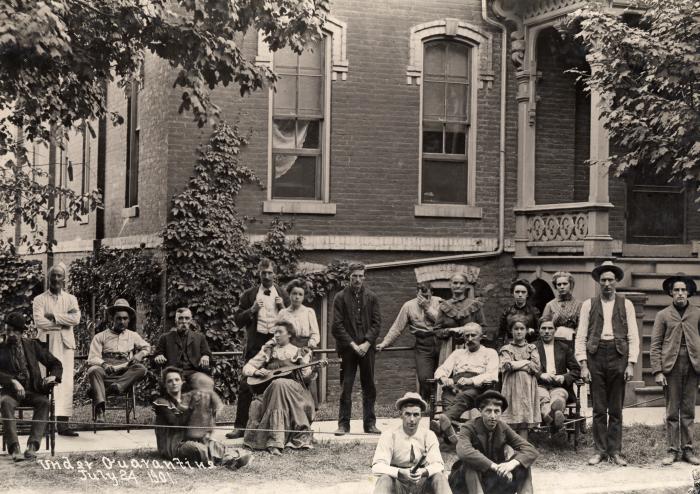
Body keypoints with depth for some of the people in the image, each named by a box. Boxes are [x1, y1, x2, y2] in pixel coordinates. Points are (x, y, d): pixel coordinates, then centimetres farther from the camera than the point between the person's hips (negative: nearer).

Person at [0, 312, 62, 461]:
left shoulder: (32, 345, 14)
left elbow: (55, 364, 18)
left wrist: (52, 376, -4)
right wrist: (13, 381, -23)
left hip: (33, 391, 1)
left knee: (44, 402, -31)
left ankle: (32, 446, -40)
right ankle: (14, 448, -43)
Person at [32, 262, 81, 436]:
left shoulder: (71, 299, 15)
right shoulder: (39, 300, 8)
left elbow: (76, 318, -4)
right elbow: (39, 322, -8)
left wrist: (53, 316, -9)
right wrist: (63, 322, -7)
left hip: (66, 344, 2)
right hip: (46, 344, -2)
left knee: (66, 382, -7)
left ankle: (62, 421, -11)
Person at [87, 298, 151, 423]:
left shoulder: (133, 336, 25)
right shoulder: (100, 337, 15)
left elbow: (147, 347, 38)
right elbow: (92, 359, 4)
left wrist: (139, 355, 13)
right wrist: (104, 364, -19)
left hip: (125, 373, 2)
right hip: (106, 373, -2)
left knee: (141, 369, -28)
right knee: (93, 370, -37)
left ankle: (117, 386, -45)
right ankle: (99, 410, -49)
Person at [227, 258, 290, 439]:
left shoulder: (283, 295, 12)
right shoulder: (250, 294, 8)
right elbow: (238, 320, 5)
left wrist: (283, 308, -5)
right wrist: (252, 310, -10)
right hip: (255, 344, -1)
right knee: (246, 385, -5)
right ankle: (240, 426, -2)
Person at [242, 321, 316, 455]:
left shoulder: (298, 352, 14)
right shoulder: (268, 350, 17)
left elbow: (306, 375, 2)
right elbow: (246, 368, 14)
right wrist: (256, 371, -6)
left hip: (294, 391, -1)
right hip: (269, 388, 1)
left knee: (281, 384, -35)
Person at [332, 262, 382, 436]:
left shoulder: (371, 297, 8)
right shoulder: (341, 297, 1)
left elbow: (377, 322, 4)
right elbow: (337, 325, -3)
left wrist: (366, 343, -8)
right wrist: (353, 344, -11)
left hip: (367, 348, 2)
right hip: (347, 348, -2)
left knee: (369, 387, 5)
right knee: (346, 387, -2)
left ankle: (370, 423, 11)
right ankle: (343, 424, 3)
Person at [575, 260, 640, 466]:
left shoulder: (626, 305, 8)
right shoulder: (589, 305, 7)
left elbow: (633, 337, 5)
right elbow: (581, 337, 5)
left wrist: (631, 364, -5)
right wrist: (583, 364, -4)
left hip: (618, 356, 0)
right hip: (595, 356, 0)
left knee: (616, 409, 3)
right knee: (598, 408, 2)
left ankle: (615, 451, 9)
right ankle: (600, 450, 9)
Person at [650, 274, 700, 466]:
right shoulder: (663, 315, 7)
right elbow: (655, 345, 4)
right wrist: (657, 371, -6)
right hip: (671, 365, -1)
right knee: (672, 412, 1)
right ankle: (673, 450, 6)